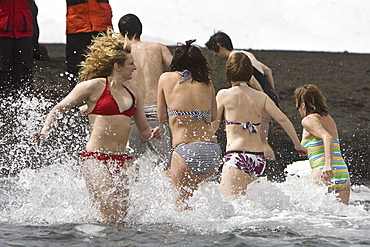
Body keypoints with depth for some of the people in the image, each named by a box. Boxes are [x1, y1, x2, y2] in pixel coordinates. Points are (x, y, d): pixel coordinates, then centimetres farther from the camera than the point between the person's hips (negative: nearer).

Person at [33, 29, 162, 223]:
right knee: (112, 217, -16)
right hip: (96, 159, -7)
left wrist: (152, 133, 0)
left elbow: (144, 130, 23)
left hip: (120, 161, 7)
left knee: (122, 215, 0)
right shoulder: (94, 86, -2)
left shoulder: (133, 92, 16)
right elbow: (58, 110, 5)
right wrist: (45, 131, -11)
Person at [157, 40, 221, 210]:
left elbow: (162, 118, 14)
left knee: (182, 201, 11)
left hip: (186, 152, -4)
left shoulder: (166, 79, 6)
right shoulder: (207, 82, 13)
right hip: (213, 152, 4)